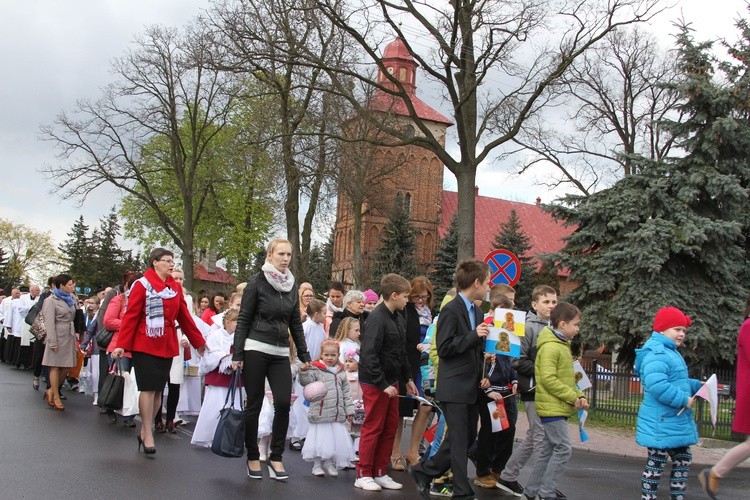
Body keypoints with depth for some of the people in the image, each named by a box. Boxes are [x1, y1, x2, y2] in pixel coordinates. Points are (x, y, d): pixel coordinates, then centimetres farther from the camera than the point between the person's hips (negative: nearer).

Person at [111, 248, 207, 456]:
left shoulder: (176, 288, 8)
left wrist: (199, 342, 14)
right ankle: (147, 435, 4)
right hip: (144, 344, -5)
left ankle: (144, 431, 20)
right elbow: (130, 316, -9)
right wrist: (122, 344, -15)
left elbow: (184, 316, 12)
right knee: (148, 388, -5)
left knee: (158, 390, 7)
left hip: (166, 346, 5)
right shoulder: (142, 285, -6)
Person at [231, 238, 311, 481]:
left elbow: (295, 323, 14)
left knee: (283, 403, -6)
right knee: (254, 404, 3)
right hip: (256, 349, -4)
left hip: (281, 352, 4)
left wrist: (304, 356, 12)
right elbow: (243, 320, -4)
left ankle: (276, 457, 8)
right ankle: (252, 457, 18)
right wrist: (237, 355, -9)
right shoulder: (257, 282, -4)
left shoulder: (292, 285, 10)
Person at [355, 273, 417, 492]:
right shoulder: (377, 318, -18)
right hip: (375, 383, -8)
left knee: (390, 427, 11)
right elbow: (369, 356, -22)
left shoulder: (399, 319, 9)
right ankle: (363, 475, 13)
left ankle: (380, 473, 22)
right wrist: (383, 384, -22)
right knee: (373, 428, 0)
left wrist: (407, 378, 15)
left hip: (391, 381, 8)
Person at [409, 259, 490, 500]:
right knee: (459, 440, -2)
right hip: (454, 387, -9)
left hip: (472, 387, 9)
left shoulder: (478, 311, 13)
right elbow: (443, 348, -17)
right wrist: (474, 335, -22)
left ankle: (424, 471, 26)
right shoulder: (451, 310, -13)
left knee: (468, 437, 15)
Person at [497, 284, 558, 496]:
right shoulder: (529, 328, -11)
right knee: (542, 438, -3)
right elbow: (518, 360, -16)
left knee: (532, 437, 14)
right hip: (534, 390, -8)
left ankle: (507, 477, 25)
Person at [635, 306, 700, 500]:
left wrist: (698, 386, 12)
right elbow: (657, 386, -34)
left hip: (676, 422, 11)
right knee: (656, 464, 0)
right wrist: (684, 400, -26)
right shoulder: (657, 354, -22)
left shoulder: (671, 353, 14)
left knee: (683, 459, 20)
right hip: (661, 423, -11)